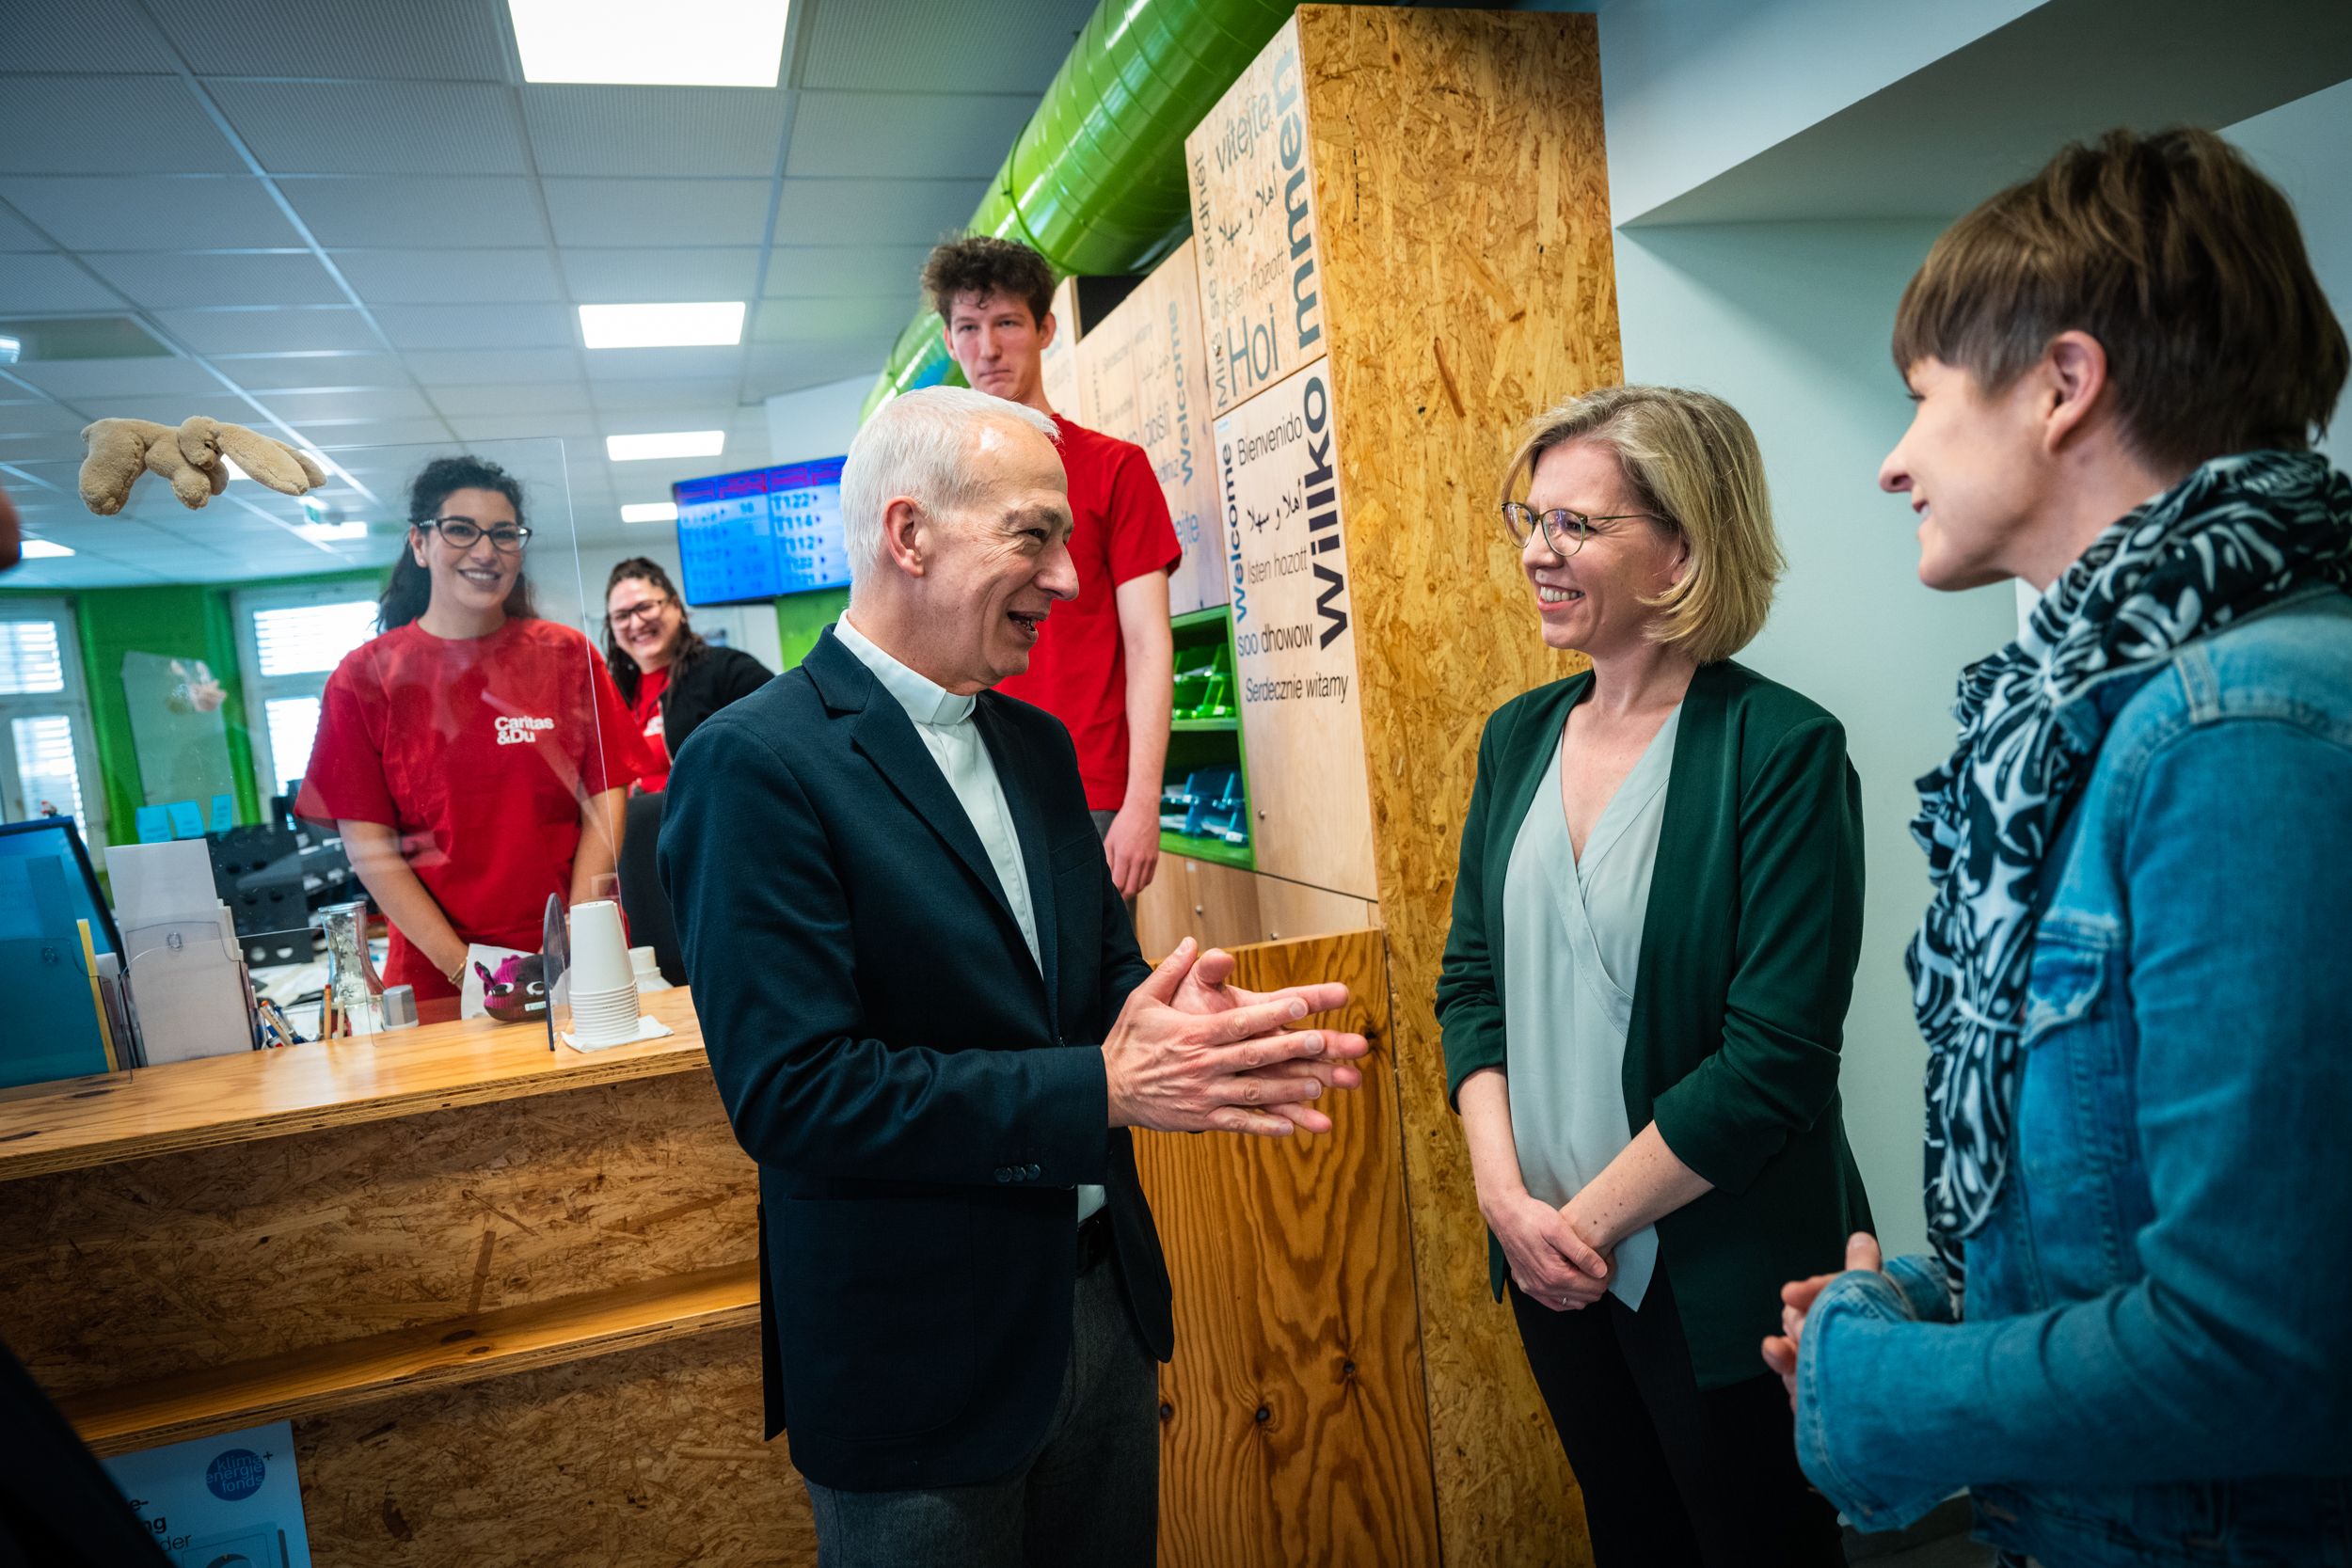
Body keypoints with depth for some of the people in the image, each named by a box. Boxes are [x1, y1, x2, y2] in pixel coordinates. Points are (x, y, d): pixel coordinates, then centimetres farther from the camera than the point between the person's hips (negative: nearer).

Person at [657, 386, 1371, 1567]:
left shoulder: (1037, 745, 6)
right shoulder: (755, 764, -18)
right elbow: (791, 1091, -24)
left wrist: (1172, 1022, -13)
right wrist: (1105, 1088, -26)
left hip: (1101, 1301, 7)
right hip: (922, 1361, -7)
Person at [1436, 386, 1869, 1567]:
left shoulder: (1782, 751, -17)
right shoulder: (1519, 736, 1)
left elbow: (1776, 1058, -20)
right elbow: (1470, 980, 3)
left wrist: (1590, 1217, -14)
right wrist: (1508, 1196, -8)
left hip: (1723, 1278, -5)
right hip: (1548, 1264, 5)